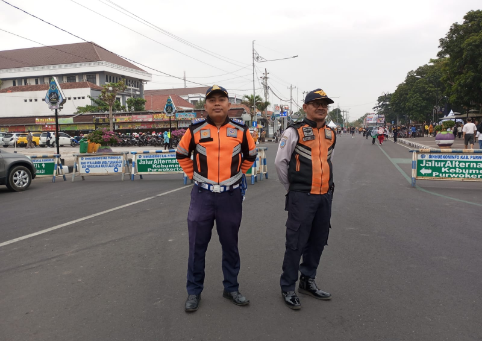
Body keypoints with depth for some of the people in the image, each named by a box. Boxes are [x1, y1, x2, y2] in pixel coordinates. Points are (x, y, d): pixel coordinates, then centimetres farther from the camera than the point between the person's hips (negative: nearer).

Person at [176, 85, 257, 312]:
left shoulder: (240, 129, 0)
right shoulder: (195, 129, -3)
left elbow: (251, 154, 16)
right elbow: (182, 154, 12)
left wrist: (237, 174, 10)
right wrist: (193, 175, 6)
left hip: (231, 196, 1)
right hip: (202, 195, -1)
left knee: (230, 245, 13)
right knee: (197, 246, 6)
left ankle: (231, 289, 30)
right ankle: (194, 292, 23)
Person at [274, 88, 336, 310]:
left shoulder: (331, 134, 11)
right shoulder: (294, 132, -9)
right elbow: (280, 162, -6)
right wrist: (290, 188, 2)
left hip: (325, 196, 6)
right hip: (302, 196, -6)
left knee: (318, 241, 15)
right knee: (296, 243, -2)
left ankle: (308, 281, 32)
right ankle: (288, 288, 12)